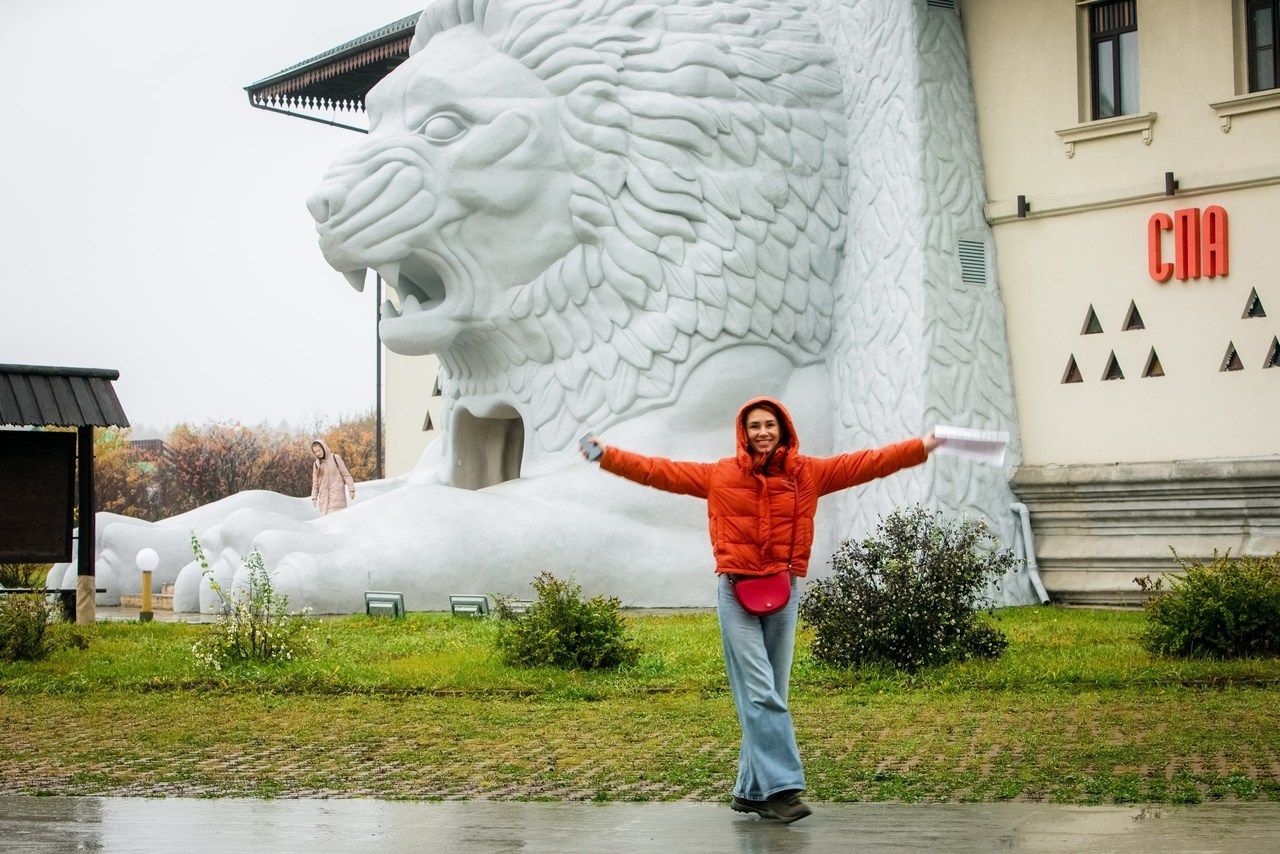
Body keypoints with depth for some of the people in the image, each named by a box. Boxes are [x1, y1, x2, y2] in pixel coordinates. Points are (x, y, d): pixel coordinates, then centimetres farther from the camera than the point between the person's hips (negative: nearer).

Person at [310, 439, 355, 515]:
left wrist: (351, 489, -7)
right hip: (324, 497, 4)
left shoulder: (335, 458, -2)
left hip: (336, 495, -4)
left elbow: (345, 474, -2)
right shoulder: (316, 464, 11)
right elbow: (315, 482, 16)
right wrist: (314, 497, 9)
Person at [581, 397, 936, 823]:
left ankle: (751, 791, 14)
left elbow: (868, 463, 3)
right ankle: (781, 787, -14)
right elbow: (660, 470, 4)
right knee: (759, 694, -10)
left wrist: (922, 446, -2)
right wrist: (607, 456, 0)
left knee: (770, 696, 6)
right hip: (736, 594, -2)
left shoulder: (808, 473, 5)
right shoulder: (720, 476, 3)